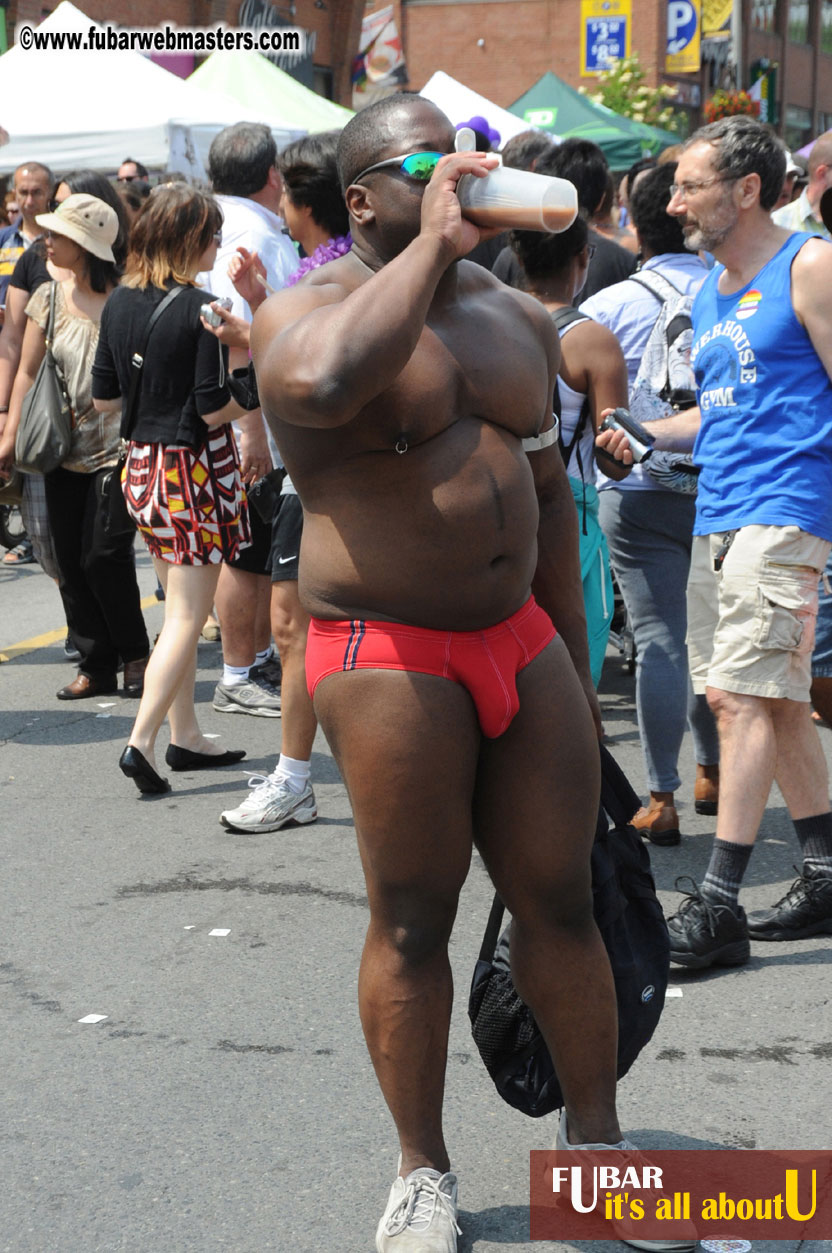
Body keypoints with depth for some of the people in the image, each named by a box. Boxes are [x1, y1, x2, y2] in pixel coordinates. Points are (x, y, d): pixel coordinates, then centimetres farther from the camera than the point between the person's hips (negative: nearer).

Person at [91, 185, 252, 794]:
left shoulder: (119, 303, 4)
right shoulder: (199, 309, -17)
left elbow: (104, 398, 8)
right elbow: (215, 407, -17)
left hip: (142, 464, 7)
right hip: (194, 468, -7)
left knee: (179, 609, 18)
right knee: (189, 615, -1)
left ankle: (185, 734, 22)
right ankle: (142, 741, -8)